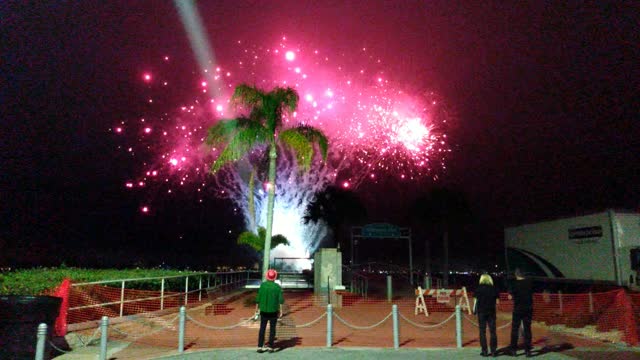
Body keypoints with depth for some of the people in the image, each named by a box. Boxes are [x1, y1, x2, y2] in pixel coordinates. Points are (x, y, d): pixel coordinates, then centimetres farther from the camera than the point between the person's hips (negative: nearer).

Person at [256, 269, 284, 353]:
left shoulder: (262, 285, -4)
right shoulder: (277, 287, -5)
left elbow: (258, 297, -3)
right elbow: (280, 299, -9)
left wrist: (257, 307, 8)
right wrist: (280, 310, -6)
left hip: (263, 310, 1)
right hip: (274, 310, -1)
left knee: (262, 328, 9)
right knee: (272, 329, 7)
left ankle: (260, 346, 8)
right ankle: (270, 347, 6)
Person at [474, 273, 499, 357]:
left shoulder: (479, 288, -3)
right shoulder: (493, 289, 2)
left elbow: (475, 300, -5)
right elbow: (497, 300, -1)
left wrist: (474, 309, 6)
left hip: (481, 311, -1)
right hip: (491, 311, 1)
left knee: (482, 331, 5)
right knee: (492, 331, 8)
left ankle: (484, 351, 6)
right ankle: (493, 351, 8)